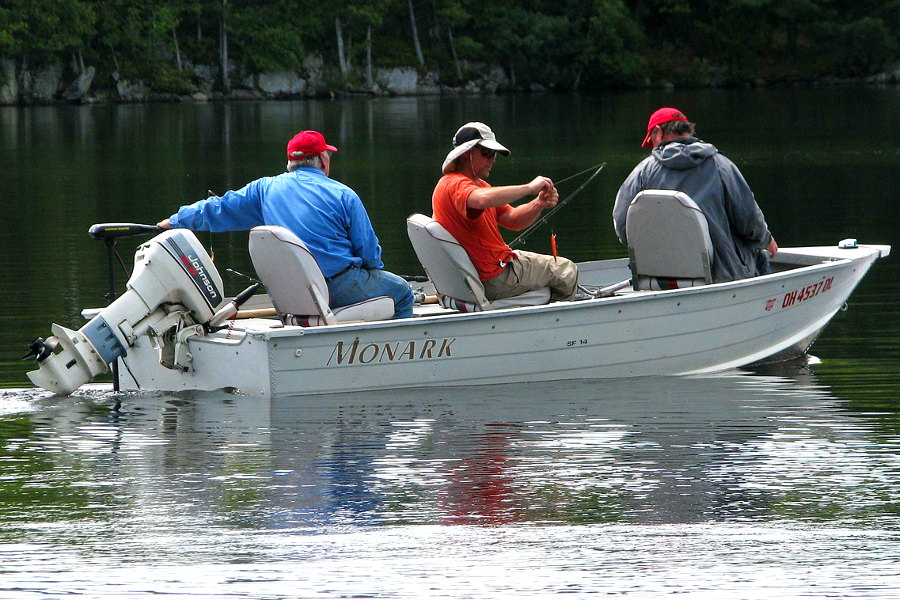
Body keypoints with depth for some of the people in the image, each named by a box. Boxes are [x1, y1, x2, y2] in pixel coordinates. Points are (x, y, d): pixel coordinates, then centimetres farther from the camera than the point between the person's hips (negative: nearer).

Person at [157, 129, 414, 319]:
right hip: (341, 288, -6)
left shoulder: (266, 189, 4)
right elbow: (369, 251, -6)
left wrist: (176, 221, 26)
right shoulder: (343, 195, -7)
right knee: (401, 291, 16)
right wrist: (373, 270, 17)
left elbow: (219, 209, 12)